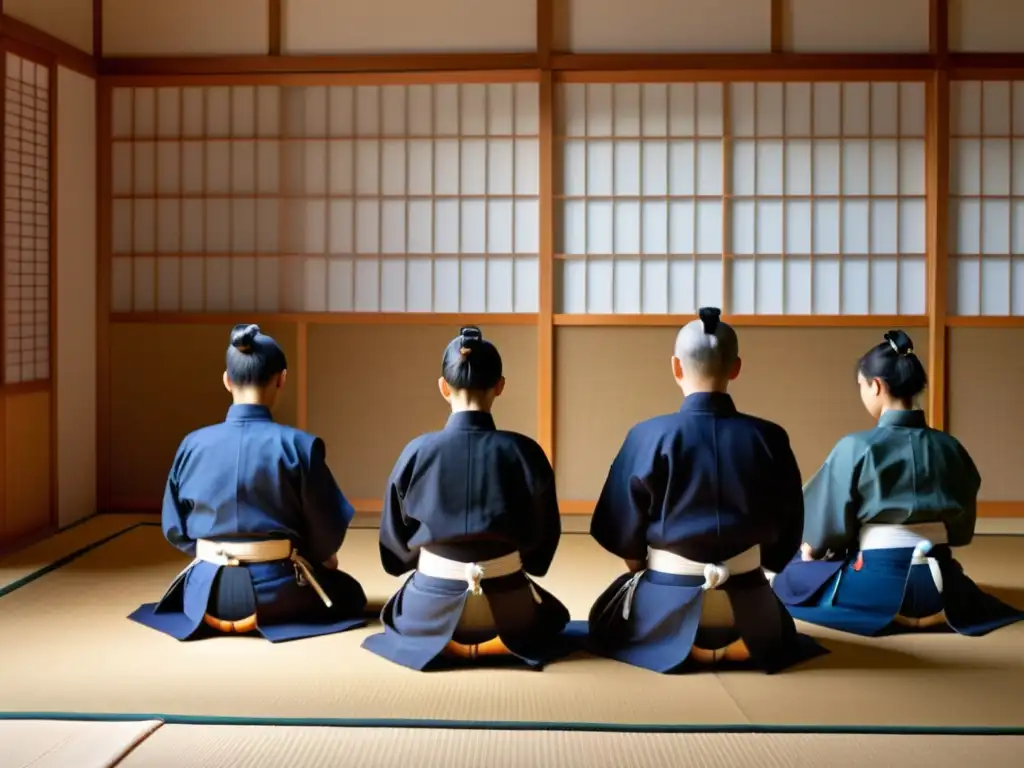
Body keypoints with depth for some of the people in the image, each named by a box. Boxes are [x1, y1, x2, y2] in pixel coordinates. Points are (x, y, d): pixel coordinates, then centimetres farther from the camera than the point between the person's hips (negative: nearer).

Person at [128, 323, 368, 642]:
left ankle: (219, 612, 11)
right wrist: (322, 558, 17)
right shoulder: (299, 445, -14)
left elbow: (175, 529, 5)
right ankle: (271, 616, 7)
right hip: (275, 591, -3)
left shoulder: (193, 445, -4)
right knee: (350, 593, 26)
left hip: (209, 591, 4)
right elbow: (327, 531, -7)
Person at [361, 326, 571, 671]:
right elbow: (544, 535, 0)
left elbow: (394, 538, 1)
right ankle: (497, 644, 12)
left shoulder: (418, 451, -12)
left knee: (398, 613, 38)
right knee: (552, 615, 36)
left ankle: (444, 644, 14)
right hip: (505, 603, 0)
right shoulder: (523, 452, -13)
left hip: (433, 604, 1)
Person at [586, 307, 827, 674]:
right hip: (744, 599, 2)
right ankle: (732, 647, 8)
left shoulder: (648, 436, -14)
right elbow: (787, 530, 2)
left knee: (607, 621, 31)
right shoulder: (769, 438, -9)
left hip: (668, 599, -2)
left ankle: (679, 647, 6)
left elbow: (622, 529, -7)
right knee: (776, 628, 38)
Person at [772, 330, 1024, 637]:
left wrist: (812, 547, 16)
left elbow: (831, 521, -6)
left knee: (788, 578, 19)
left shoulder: (856, 447, -15)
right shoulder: (950, 447, -1)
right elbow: (962, 524, 11)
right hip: (936, 582, 6)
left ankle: (891, 615, 1)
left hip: (875, 582, -6)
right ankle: (936, 611, 10)